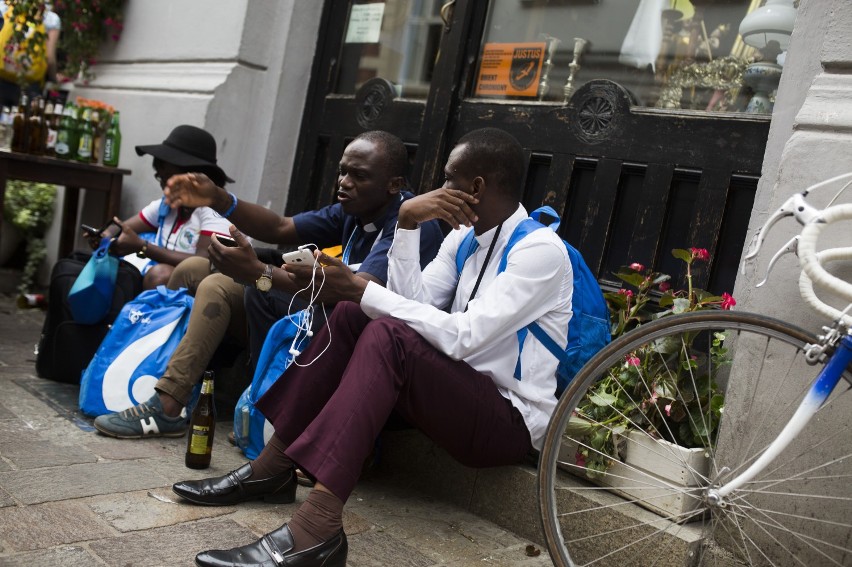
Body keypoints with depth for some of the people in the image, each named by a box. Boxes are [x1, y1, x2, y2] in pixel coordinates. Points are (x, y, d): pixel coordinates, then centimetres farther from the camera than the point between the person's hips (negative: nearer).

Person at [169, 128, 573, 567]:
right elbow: (413, 305, -2)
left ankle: (315, 528, -37)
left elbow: (463, 338, -26)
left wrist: (359, 289, -24)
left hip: (509, 420, -8)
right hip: (457, 390, 8)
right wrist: (407, 223, -11)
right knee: (353, 316, -5)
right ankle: (273, 467, -6)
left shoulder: (540, 250, -16)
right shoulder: (464, 236, 9)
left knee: (388, 335, -30)